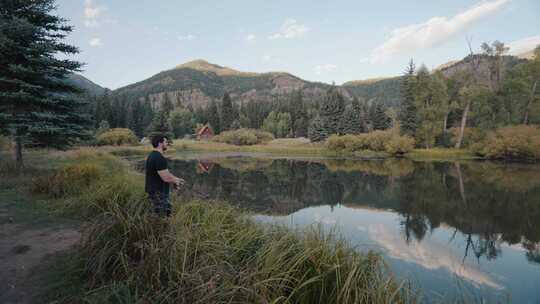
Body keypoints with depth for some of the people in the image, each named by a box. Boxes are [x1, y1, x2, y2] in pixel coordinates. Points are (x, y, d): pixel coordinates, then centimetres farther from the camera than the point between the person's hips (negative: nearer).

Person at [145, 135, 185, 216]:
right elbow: (166, 178, -24)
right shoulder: (159, 158, -23)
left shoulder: (153, 155, 11)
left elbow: (165, 172, 17)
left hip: (154, 190, 10)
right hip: (158, 193, -10)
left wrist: (176, 179, 9)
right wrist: (176, 181, -5)